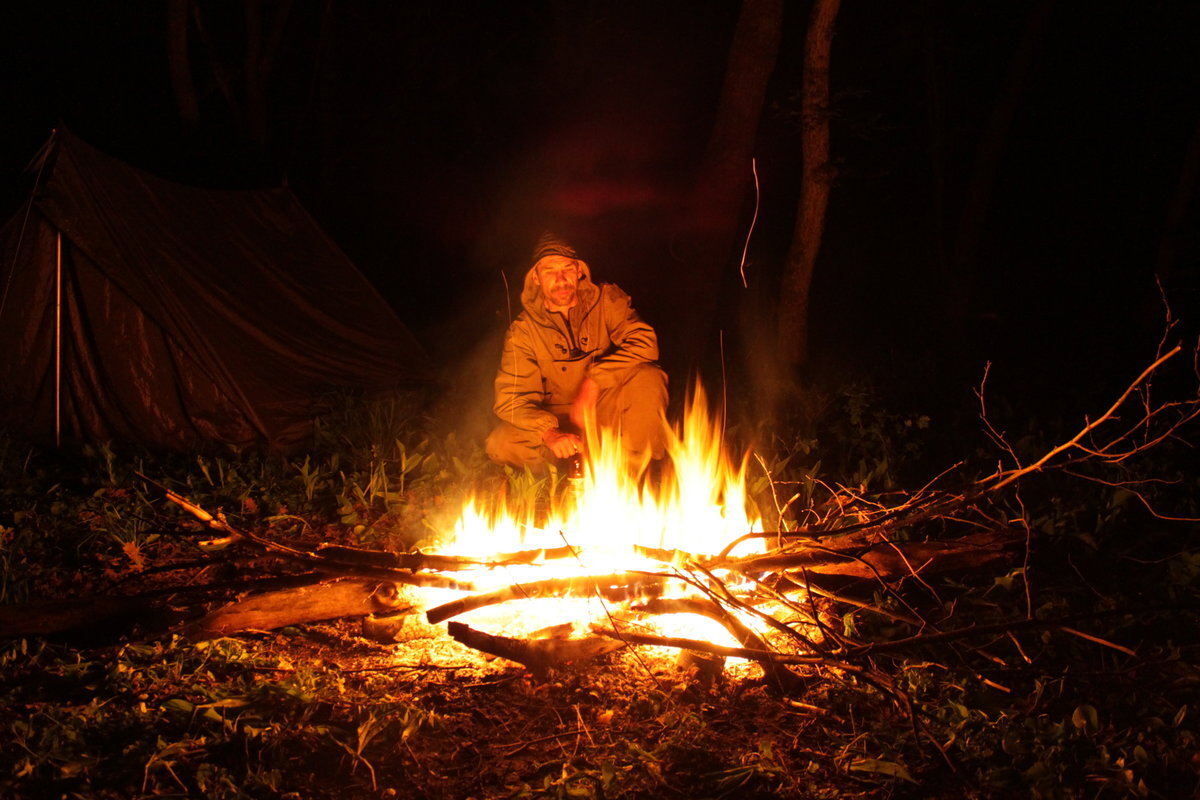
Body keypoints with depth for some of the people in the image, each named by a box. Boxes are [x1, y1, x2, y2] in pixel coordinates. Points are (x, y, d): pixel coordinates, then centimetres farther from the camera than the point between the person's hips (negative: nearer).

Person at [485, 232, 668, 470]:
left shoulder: (606, 300, -6)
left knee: (647, 378, -30)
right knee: (500, 445, -24)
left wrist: (594, 383, -29)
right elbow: (510, 399, -12)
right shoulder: (523, 330, -6)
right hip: (561, 420, 0)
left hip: (608, 412, 0)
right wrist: (549, 433, -31)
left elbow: (644, 342, -20)